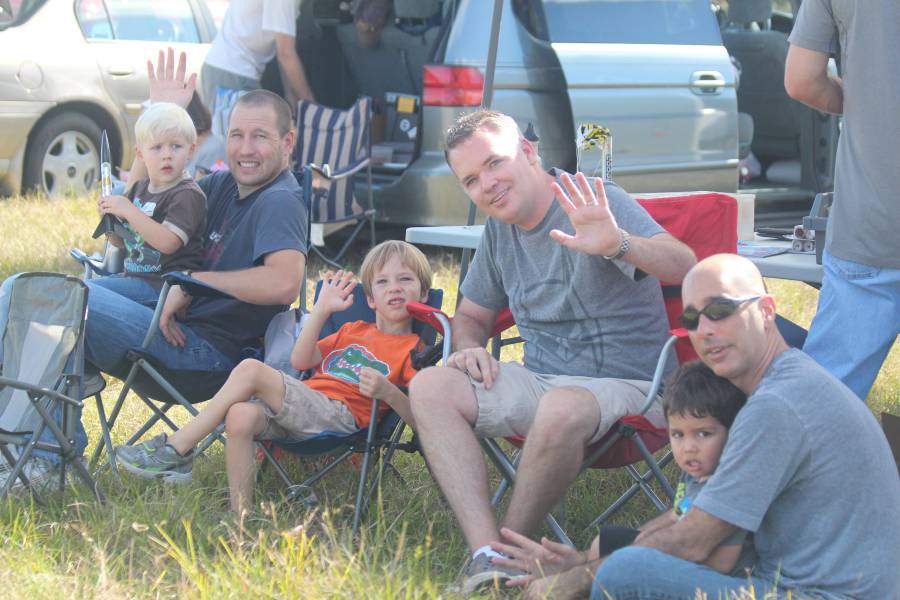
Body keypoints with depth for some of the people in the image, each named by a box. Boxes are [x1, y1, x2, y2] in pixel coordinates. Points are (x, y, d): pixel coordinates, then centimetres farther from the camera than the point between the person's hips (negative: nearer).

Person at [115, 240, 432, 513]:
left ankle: (175, 449, -19)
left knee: (251, 370, -22)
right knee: (241, 416, -28)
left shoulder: (412, 348, 9)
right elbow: (300, 360, 18)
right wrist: (322, 309, 12)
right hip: (302, 408, 6)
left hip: (340, 416, -6)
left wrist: (387, 392, -23)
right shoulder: (353, 331, 30)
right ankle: (240, 514, -25)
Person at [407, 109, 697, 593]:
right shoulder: (499, 229, 10)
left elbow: (682, 266, -27)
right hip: (540, 381, 7)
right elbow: (472, 315, 24)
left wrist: (618, 244, -48)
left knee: (562, 409, -40)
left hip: (624, 384, -7)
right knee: (430, 386, -15)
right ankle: (484, 553, -28)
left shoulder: (597, 204, -11)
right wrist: (469, 348, 0)